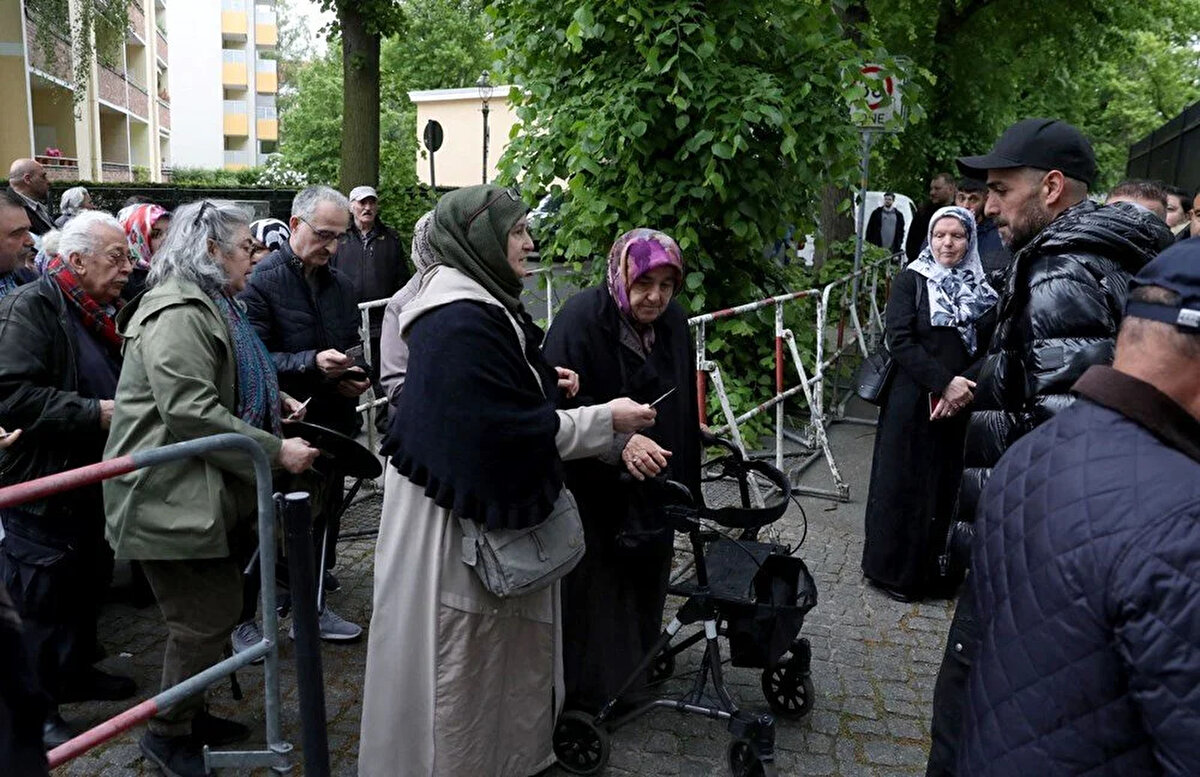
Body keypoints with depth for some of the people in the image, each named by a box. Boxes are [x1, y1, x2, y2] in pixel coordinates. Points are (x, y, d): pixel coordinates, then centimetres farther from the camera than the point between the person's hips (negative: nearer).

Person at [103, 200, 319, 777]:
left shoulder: (208, 306, 18)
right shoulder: (178, 313, -18)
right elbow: (191, 412, -27)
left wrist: (273, 401, 13)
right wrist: (275, 451, -23)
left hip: (202, 490, 11)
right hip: (171, 496, -11)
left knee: (215, 609, 17)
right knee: (207, 617, -2)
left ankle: (189, 714, 34)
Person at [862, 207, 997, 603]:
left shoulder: (983, 289, 8)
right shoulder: (911, 280, -2)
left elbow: (990, 348, 4)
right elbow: (899, 340, -11)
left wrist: (964, 386, -13)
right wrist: (945, 383, -18)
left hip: (959, 405, 3)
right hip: (912, 402, -3)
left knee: (948, 487, 8)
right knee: (904, 484, 3)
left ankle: (933, 571, 21)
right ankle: (893, 570, 16)